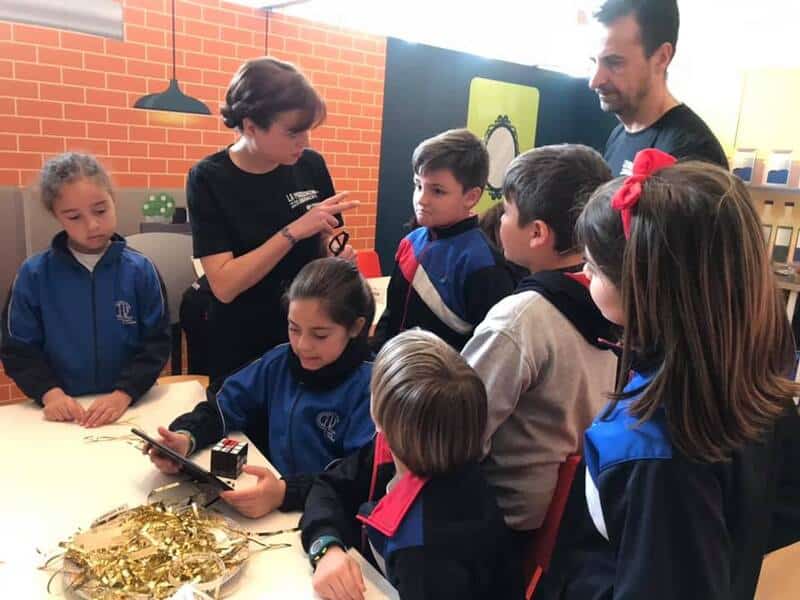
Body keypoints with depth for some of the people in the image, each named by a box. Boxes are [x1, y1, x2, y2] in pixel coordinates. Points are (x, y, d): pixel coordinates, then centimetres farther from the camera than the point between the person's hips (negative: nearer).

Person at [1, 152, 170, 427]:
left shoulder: (140, 270, -1)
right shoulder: (33, 274, 2)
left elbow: (156, 343, -1)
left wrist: (124, 394, -14)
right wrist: (49, 392, -10)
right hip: (63, 413, 1)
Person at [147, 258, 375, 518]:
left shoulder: (369, 389, -14)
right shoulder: (280, 361, 4)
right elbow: (224, 406, 9)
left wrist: (286, 493, -36)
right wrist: (186, 437, -12)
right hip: (273, 513, 4)